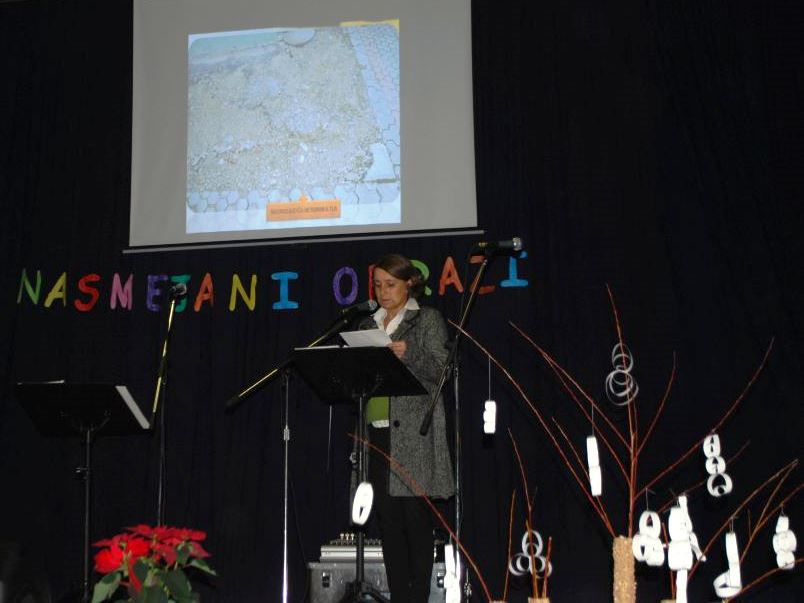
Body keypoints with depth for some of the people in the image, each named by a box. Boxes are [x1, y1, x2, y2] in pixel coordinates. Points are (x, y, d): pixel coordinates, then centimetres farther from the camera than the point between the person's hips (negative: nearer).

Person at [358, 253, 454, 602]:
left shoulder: (428, 319, 4)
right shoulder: (368, 326, 19)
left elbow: (441, 370, -6)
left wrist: (408, 354, -21)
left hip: (413, 433, -5)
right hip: (377, 431, 5)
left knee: (416, 517, -5)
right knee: (387, 518, 4)